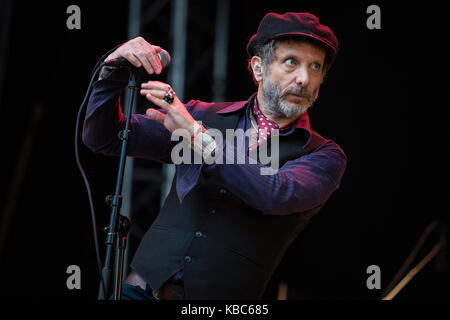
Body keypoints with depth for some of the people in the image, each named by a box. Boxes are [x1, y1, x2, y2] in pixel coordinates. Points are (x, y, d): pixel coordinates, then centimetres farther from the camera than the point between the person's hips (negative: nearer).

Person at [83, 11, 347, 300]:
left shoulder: (325, 156, 1)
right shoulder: (203, 116, 10)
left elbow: (276, 195, -18)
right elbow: (103, 138, 10)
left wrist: (198, 136, -20)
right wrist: (113, 69, -6)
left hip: (221, 293, -1)